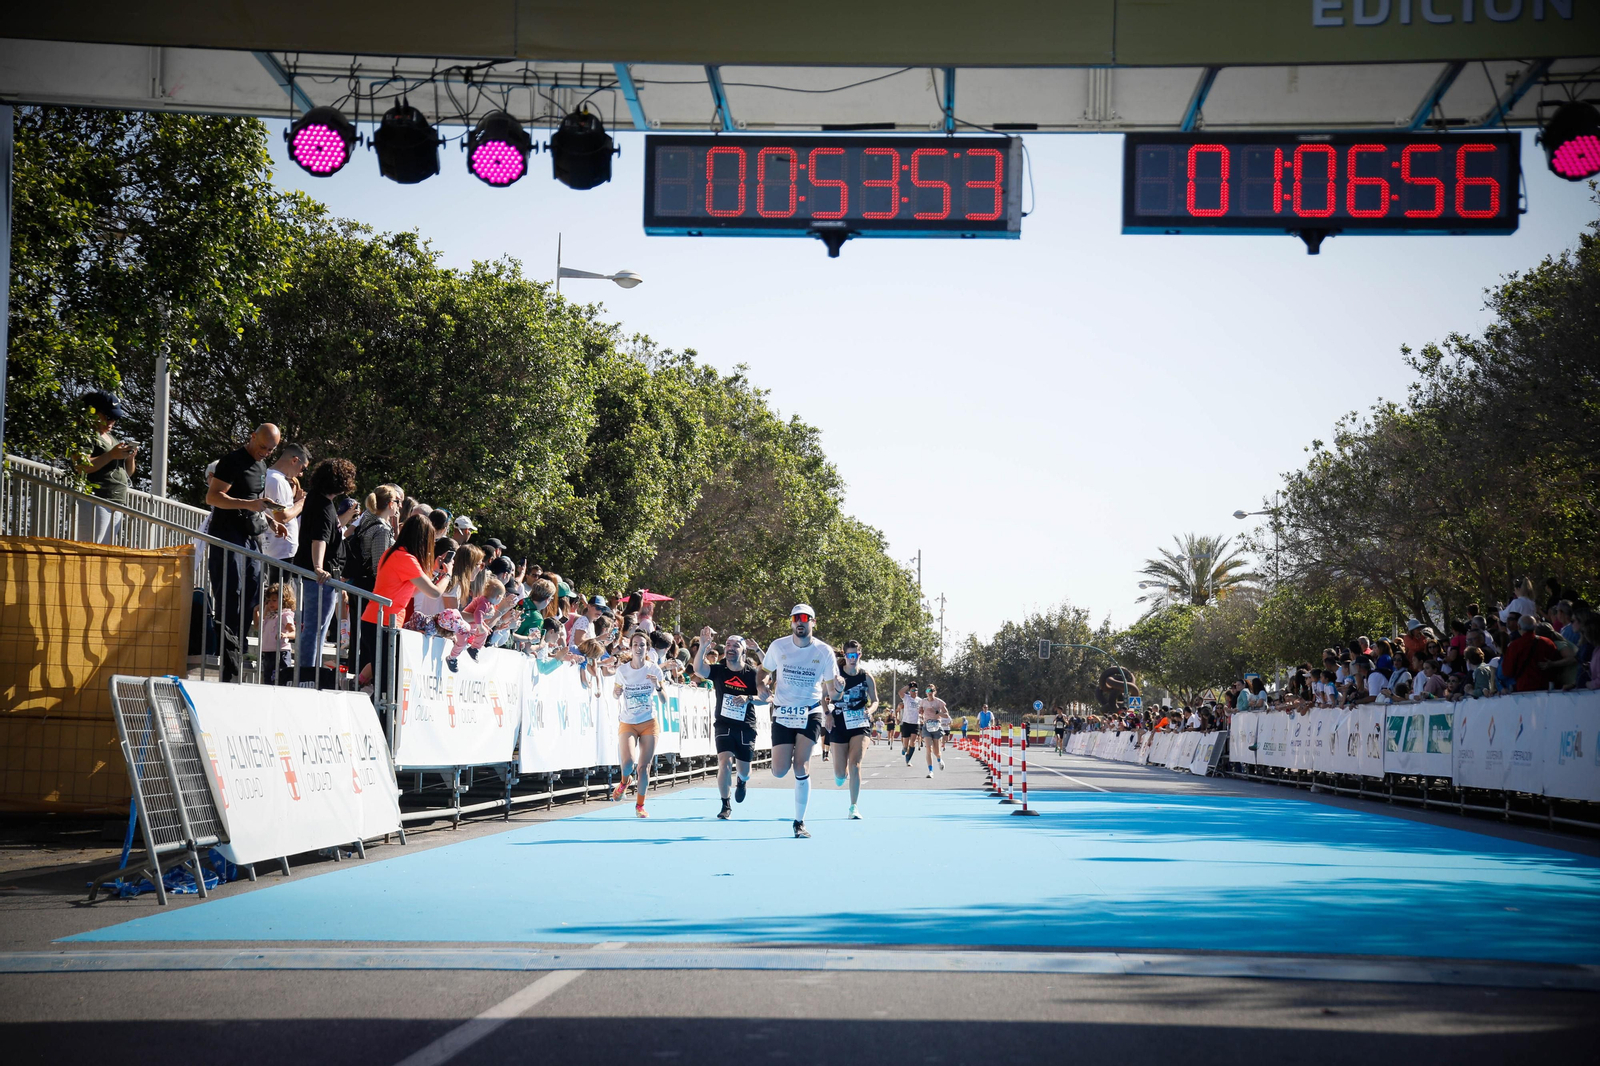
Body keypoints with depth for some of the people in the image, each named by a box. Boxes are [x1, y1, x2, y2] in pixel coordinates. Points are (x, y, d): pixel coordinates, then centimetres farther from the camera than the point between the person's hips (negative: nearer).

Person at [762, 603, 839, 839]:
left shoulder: (824, 651, -6)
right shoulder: (778, 646, -4)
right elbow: (764, 672, 11)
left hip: (810, 714, -1)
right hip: (782, 714, 1)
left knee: (801, 767, -10)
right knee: (779, 772, -5)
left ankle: (799, 822, 1)